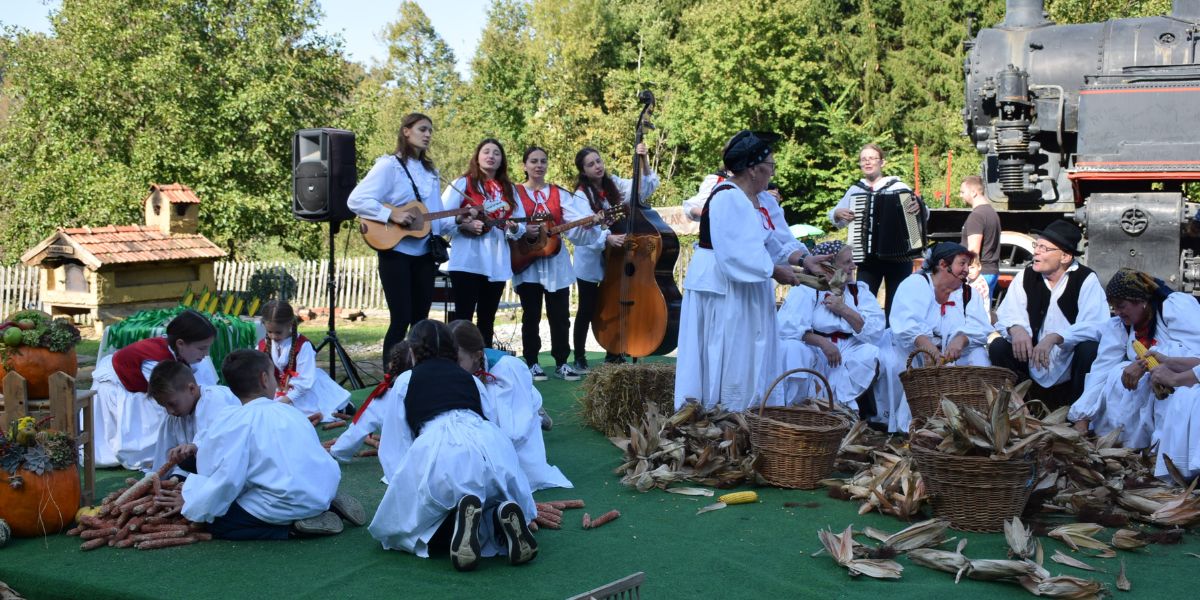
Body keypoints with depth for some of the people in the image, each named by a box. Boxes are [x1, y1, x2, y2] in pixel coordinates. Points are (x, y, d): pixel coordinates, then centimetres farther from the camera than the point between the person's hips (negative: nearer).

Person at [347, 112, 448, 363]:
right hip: (396, 251, -6)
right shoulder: (389, 165, -6)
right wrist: (391, 215, -22)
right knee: (401, 320, -8)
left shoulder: (430, 171, 16)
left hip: (424, 254, 7)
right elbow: (356, 200, -16)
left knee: (420, 320, 9)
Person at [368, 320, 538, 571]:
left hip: (436, 447, -4)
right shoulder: (471, 379, 32)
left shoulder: (406, 380, 25)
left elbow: (395, 447, 21)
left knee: (394, 525, 13)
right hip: (492, 444, 4)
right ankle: (502, 513, -5)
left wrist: (403, 487, 32)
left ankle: (456, 518, -14)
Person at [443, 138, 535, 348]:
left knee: (488, 319, 10)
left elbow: (521, 224, 13)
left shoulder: (509, 189, 15)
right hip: (467, 261, -5)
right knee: (464, 317, -6)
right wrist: (464, 225, -18)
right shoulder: (463, 183, 2)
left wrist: (514, 228, -9)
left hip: (497, 263, 5)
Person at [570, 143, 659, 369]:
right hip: (591, 262, -4)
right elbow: (588, 228, -26)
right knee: (587, 310, 2)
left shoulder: (615, 184, 3)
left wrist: (644, 161, -10)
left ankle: (613, 355, 23)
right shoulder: (582, 195, -12)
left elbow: (649, 184, 5)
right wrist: (606, 238, -44)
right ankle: (579, 358, 13)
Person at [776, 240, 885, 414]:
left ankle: (843, 403, -14)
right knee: (792, 348, -32)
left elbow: (876, 331, -4)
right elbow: (786, 326, -19)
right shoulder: (806, 289, -3)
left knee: (871, 352, -24)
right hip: (812, 356, -3)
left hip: (847, 358, 3)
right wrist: (822, 342, -28)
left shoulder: (860, 291, 9)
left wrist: (843, 309, -13)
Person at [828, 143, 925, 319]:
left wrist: (919, 208, -27)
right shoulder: (855, 190, 10)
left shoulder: (898, 187, 1)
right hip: (867, 258, 2)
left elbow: (923, 215, -4)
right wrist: (838, 213, -3)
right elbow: (836, 220, 20)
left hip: (898, 257, -2)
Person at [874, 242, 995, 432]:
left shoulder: (968, 295, 11)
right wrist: (927, 345, -41)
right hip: (911, 352, -4)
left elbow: (981, 327, -8)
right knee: (891, 361, -33)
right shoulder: (916, 283, -5)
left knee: (978, 354, -20)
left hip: (950, 357, 4)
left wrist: (961, 339, -31)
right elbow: (905, 323, -23)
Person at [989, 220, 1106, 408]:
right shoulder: (1026, 276, 2)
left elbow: (1095, 325, -22)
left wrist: (1054, 338, -37)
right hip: (1034, 361, 3)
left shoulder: (1087, 279, -10)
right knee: (997, 347, -17)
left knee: (1090, 349, -32)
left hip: (1071, 367, -3)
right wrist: (1016, 329, -30)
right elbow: (1006, 315, -5)